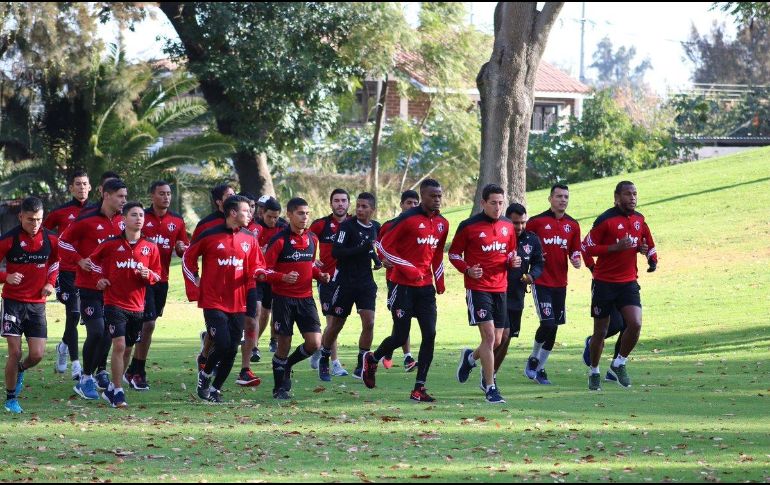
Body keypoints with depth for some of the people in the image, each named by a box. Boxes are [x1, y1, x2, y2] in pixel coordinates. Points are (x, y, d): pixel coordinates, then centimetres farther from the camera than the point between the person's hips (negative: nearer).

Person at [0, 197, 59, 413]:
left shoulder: (50, 239, -1)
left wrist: (50, 282, 4)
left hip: (37, 304, 3)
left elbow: (55, 261, 20)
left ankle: (20, 370, 32)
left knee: (37, 355, -3)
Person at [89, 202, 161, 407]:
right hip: (114, 303, -4)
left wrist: (148, 275, -11)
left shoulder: (150, 247, 4)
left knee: (127, 348, 11)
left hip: (137, 306, 4)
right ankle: (117, 392, -9)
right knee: (119, 345, -14)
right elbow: (93, 260, 13)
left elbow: (157, 276, 10)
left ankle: (112, 389, 26)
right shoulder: (111, 244, -3)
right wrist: (100, 278, 3)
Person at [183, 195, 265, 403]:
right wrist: (195, 290, 0)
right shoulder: (210, 236, -6)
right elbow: (188, 259, 4)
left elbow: (255, 267, 13)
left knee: (232, 350, 3)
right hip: (213, 302, -5)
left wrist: (259, 273, -11)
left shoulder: (249, 239, 8)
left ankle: (216, 388, 19)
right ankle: (204, 376, 13)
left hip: (237, 303, 5)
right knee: (222, 345, -14)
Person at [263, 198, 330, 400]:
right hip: (283, 298, -5)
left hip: (305, 298, 5)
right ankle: (279, 388, 17)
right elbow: (265, 270, -10)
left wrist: (320, 275, 2)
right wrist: (283, 277, -27)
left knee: (314, 343, -5)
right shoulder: (279, 240, -10)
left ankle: (287, 365, 23)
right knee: (284, 344, 0)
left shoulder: (312, 239, 7)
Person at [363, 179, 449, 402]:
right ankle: (372, 359, 29)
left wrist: (439, 281, 14)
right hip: (404, 286, -6)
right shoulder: (408, 219, -12)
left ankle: (419, 388, -2)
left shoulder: (442, 224, 9)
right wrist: (407, 268, -16)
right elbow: (384, 246, -10)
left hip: (425, 287, 6)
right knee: (400, 337, -3)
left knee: (430, 335, -6)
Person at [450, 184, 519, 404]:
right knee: (489, 335, -15)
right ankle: (490, 388, -11)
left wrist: (513, 261, -2)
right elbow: (453, 254, 1)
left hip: (500, 288, 6)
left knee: (497, 341, 8)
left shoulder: (508, 226, 9)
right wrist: (468, 270, -16)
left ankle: (470, 357, 41)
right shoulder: (468, 227, -7)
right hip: (478, 288, -6)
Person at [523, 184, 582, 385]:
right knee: (548, 322, -15)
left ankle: (540, 368, 17)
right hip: (541, 282, -5)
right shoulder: (536, 222, -4)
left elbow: (575, 250, 14)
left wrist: (576, 260, -7)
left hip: (560, 283, 5)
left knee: (554, 327, 5)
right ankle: (533, 359, 9)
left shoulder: (572, 225, 8)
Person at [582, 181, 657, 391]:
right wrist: (616, 247, -21)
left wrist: (652, 258, 0)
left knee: (635, 324, -14)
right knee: (601, 331, 3)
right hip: (604, 284, -4)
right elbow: (587, 247, -12)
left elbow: (649, 244, 21)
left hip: (629, 282, 4)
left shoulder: (639, 220, 7)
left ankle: (619, 364, 8)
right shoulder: (605, 220, -11)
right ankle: (594, 372, 22)